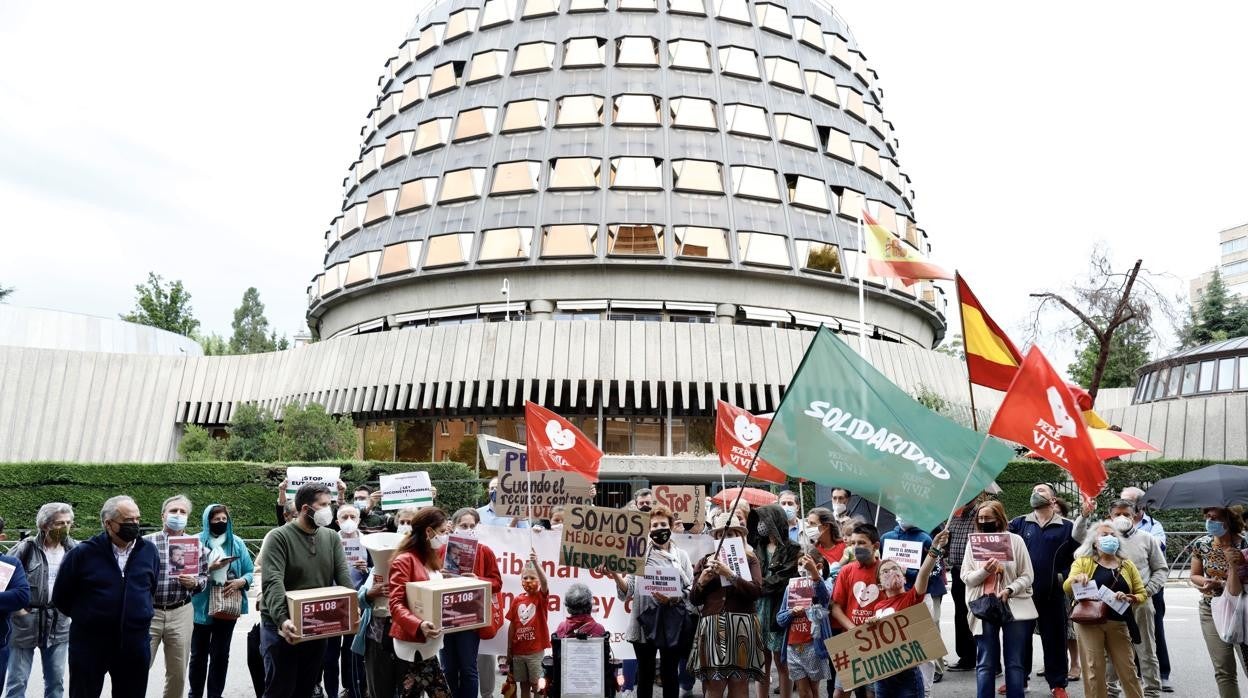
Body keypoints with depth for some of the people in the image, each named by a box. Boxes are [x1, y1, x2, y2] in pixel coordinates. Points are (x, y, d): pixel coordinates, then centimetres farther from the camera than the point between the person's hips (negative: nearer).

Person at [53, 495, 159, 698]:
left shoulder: (148, 551, 0)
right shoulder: (82, 553, -9)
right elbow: (61, 596, 4)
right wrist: (85, 617, 12)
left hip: (135, 644, 2)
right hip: (89, 643, -2)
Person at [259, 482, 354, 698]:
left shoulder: (331, 537, 6)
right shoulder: (278, 537, -12)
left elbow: (343, 575, -1)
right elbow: (273, 582, -23)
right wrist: (282, 619, -36)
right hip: (284, 625, -5)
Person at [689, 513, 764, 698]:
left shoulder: (750, 559, 8)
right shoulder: (706, 562, 14)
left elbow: (756, 591, -8)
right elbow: (694, 600, 13)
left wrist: (730, 574, -15)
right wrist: (701, 582, -6)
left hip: (741, 626, -1)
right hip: (712, 626, 1)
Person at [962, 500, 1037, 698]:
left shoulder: (1015, 540, 0)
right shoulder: (973, 542, 6)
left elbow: (1027, 576, -1)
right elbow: (966, 577, 3)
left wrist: (1009, 590, -16)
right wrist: (984, 571, -16)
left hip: (1014, 607, -1)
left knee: (1014, 663, 5)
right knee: (985, 664, 3)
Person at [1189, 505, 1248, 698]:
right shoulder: (1201, 544, -3)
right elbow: (1194, 576, 9)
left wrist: (1221, 584, -24)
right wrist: (1207, 582, -11)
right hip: (1212, 611, 3)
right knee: (1223, 671, 6)